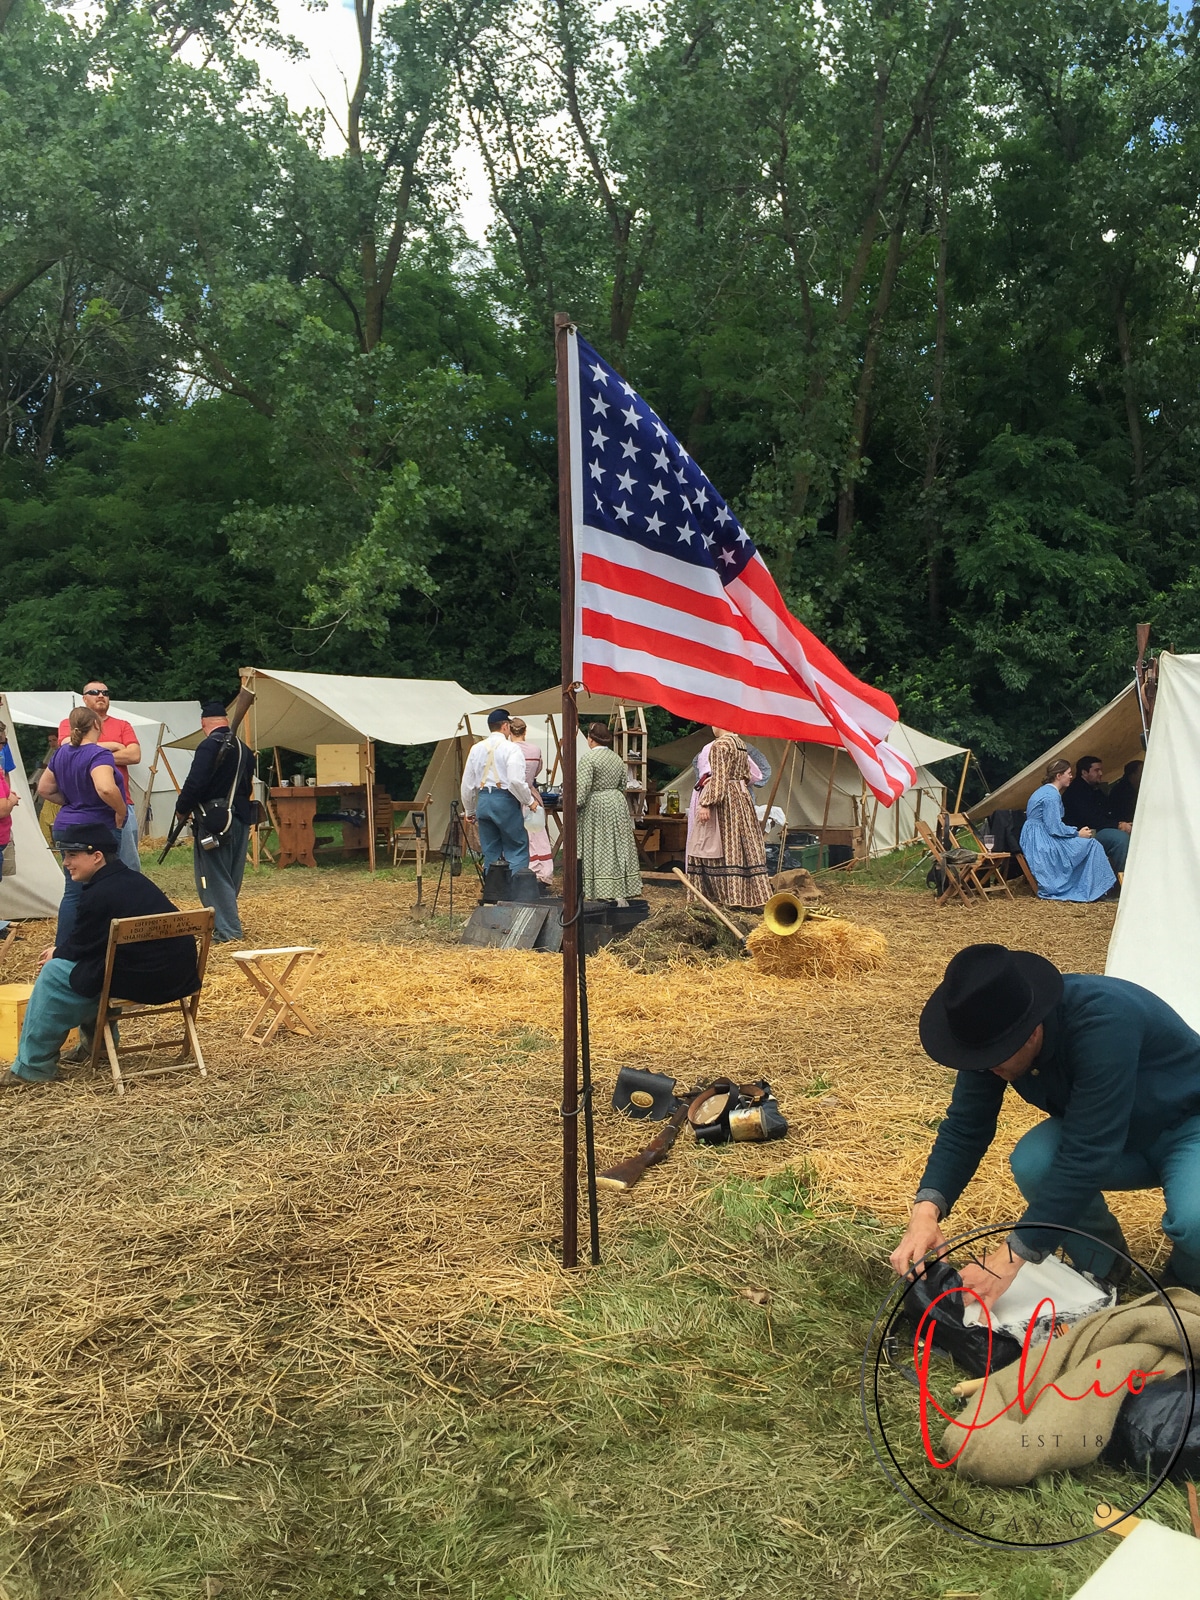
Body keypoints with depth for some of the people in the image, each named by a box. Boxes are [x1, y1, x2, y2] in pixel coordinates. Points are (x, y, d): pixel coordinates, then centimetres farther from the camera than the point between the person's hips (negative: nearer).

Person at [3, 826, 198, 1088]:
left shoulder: (99, 894, -15)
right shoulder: (134, 880, 13)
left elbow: (79, 947, -3)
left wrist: (57, 954, 17)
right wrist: (62, 949, 22)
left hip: (145, 980, -9)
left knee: (55, 973, 3)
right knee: (94, 961, 30)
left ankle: (31, 1067, 11)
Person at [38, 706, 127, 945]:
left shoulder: (61, 753, 8)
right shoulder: (99, 754, -17)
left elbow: (44, 789, 17)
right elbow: (106, 789, -34)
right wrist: (121, 811, -19)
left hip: (65, 827, 8)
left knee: (74, 890, 13)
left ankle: (62, 947, 17)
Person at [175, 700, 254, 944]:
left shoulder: (209, 746, -14)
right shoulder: (243, 748, 11)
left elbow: (195, 784, -19)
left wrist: (181, 810, -4)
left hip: (214, 821, -8)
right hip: (241, 819, 8)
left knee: (214, 877, -2)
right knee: (231, 877, 16)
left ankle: (227, 931, -5)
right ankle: (228, 923, 26)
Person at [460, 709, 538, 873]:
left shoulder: (476, 749, 11)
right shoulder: (510, 748, -7)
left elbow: (467, 784, 14)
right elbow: (516, 781, -19)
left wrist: (469, 810, 24)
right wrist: (530, 801, -5)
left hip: (483, 801, 6)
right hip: (505, 801, -6)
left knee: (490, 852, 12)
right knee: (517, 849, 0)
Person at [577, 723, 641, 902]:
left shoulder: (588, 757, -12)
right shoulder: (617, 758, 10)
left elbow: (583, 787, -18)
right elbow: (623, 785, 15)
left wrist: (575, 806, -13)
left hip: (595, 806, -6)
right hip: (618, 804, 7)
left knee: (597, 849, -2)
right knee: (618, 848, 8)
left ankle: (601, 894, -2)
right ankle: (621, 894, 9)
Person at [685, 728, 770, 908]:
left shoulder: (719, 745, -14)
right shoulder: (740, 744, 12)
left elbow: (718, 778, -20)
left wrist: (706, 804, -21)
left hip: (725, 801, -9)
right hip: (741, 797, 9)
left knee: (724, 846, -4)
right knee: (745, 845, 9)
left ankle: (728, 896, -2)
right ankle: (753, 892, 13)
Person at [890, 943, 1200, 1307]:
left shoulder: (1103, 1024, -39)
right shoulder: (994, 1032, -19)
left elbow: (1087, 1155, -40)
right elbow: (964, 1128, -12)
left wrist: (1012, 1256, -39)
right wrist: (927, 1208, -30)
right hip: (1105, 1128, 5)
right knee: (1032, 1163, -25)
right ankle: (1102, 1270, 4)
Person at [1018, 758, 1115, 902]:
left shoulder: (1045, 791, 16)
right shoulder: (1052, 795, -16)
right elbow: (1054, 828, -20)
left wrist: (1076, 831, 13)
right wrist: (1078, 834, -7)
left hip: (1034, 840, 10)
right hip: (1041, 843, -10)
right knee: (1090, 844, -8)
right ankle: (1094, 891, -2)